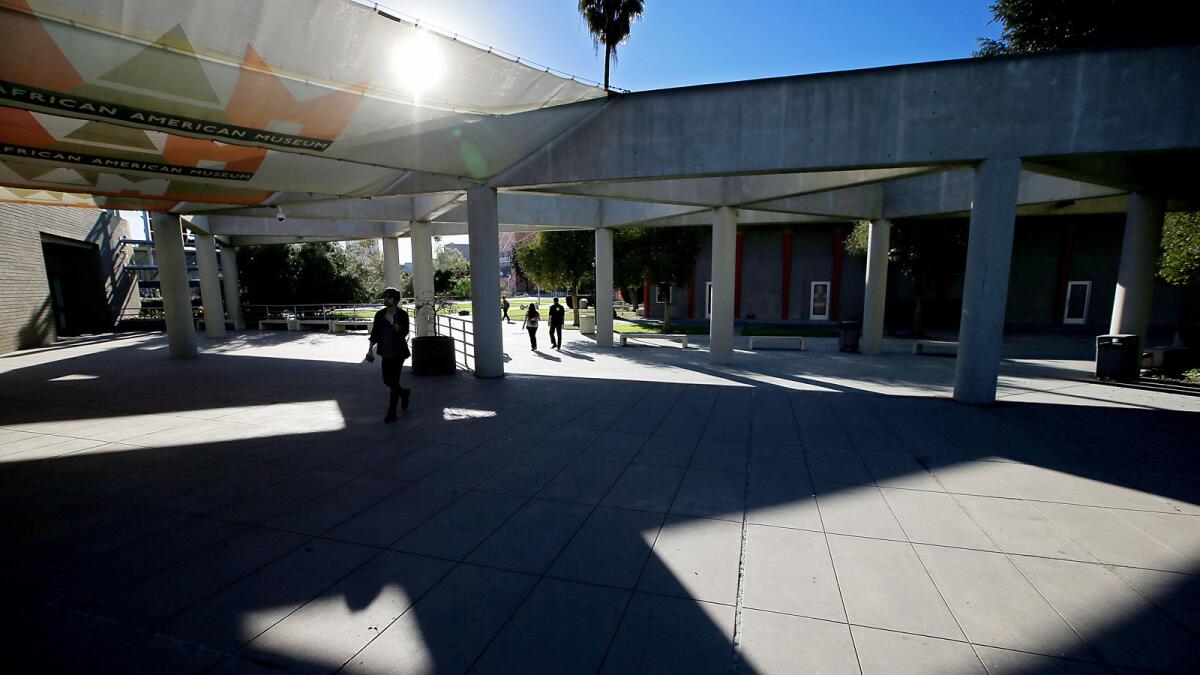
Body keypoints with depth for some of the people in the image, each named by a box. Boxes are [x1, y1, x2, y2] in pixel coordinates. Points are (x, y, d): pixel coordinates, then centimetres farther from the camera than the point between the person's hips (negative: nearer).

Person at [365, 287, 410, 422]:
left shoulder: (402, 315, -7)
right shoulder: (380, 314, 5)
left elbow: (404, 333, -15)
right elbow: (374, 333, 9)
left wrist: (392, 322, -24)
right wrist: (370, 350, 3)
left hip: (398, 353, -5)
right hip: (386, 352, 5)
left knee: (394, 381, -5)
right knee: (387, 380, 11)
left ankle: (392, 413, 2)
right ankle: (404, 392, 41)